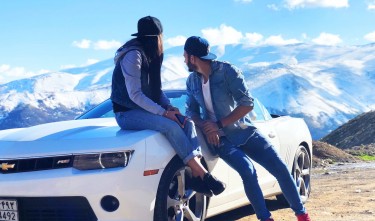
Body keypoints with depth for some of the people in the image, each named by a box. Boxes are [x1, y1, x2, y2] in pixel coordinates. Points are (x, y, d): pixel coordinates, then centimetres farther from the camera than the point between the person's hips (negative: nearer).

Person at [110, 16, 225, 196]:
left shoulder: (150, 57, 12)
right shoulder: (133, 55, -17)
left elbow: (156, 89, 15)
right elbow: (135, 95, -23)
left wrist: (168, 106, -4)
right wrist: (164, 112, -24)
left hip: (144, 109, 9)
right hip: (127, 113, -9)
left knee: (187, 122, -10)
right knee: (170, 126, -29)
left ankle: (196, 176, -22)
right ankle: (202, 174, -27)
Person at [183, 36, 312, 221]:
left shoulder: (227, 71, -12)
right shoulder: (191, 81, 3)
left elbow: (247, 104, -16)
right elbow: (191, 110, 7)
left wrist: (219, 124, -21)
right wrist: (205, 127, -15)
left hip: (244, 132, -1)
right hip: (219, 138, 1)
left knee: (280, 169, -6)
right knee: (247, 170, -26)